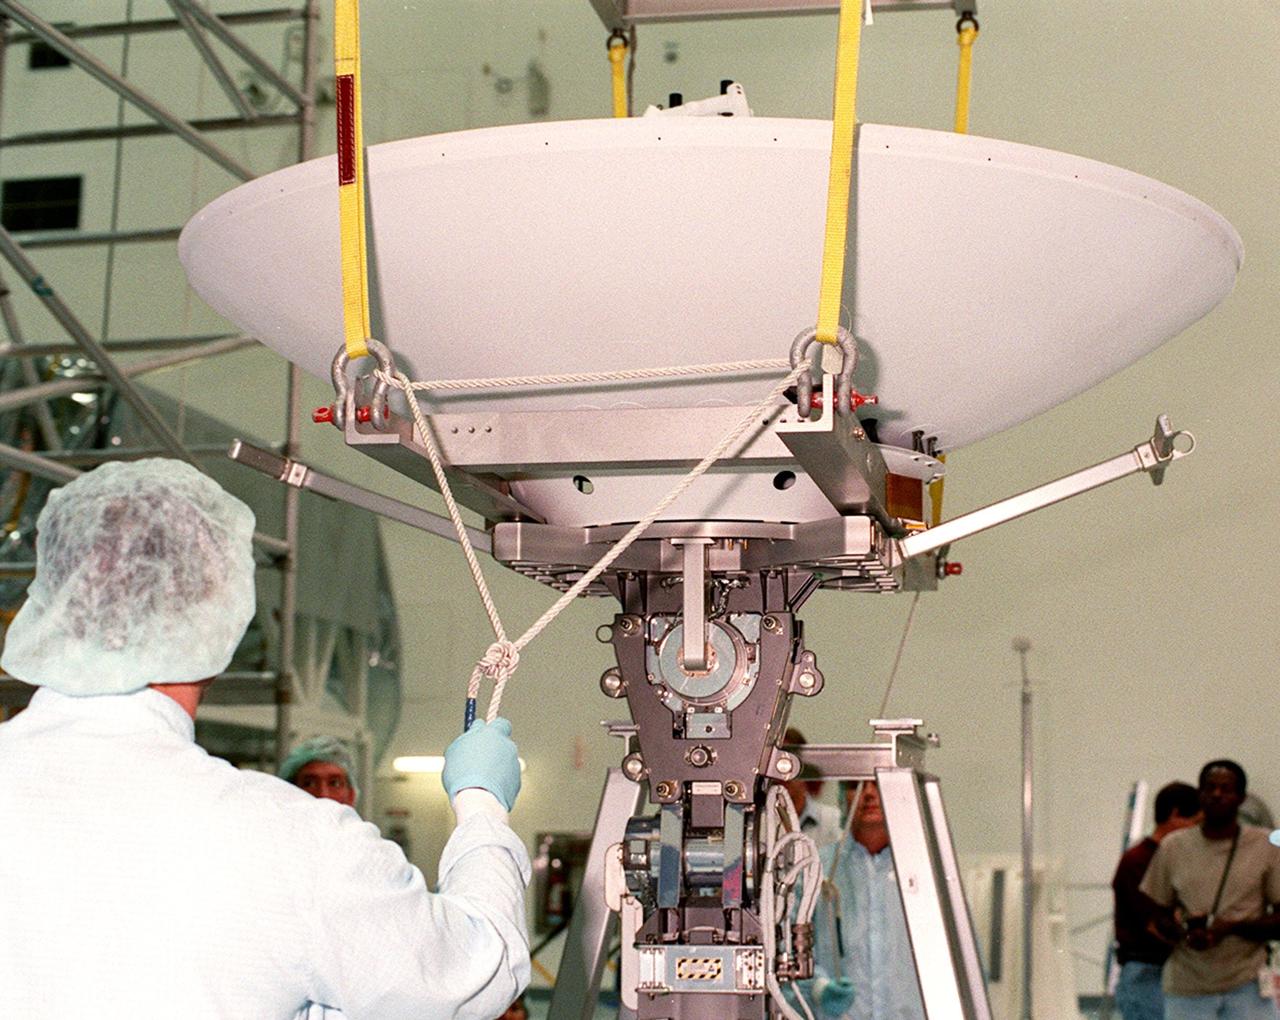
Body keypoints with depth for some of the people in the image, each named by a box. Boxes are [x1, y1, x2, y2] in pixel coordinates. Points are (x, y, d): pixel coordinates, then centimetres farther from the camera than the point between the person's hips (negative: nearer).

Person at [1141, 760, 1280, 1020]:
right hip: (1186, 986, 2)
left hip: (1247, 985, -1)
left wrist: (1232, 927, -17)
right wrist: (1183, 931, -11)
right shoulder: (1173, 847, 6)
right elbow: (1158, 915, 11)